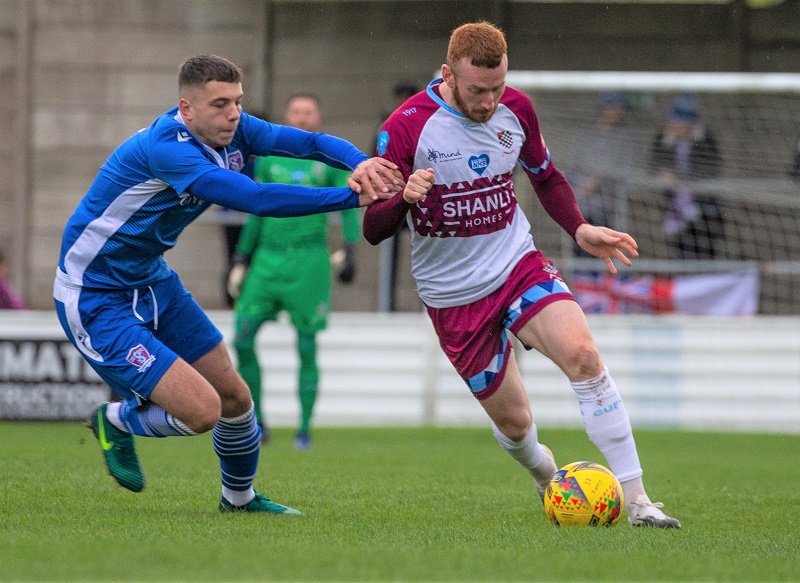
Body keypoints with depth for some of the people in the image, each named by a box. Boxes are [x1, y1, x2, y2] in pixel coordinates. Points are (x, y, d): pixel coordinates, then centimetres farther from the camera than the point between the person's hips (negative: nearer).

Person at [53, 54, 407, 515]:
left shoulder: (230, 131, -6)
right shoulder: (165, 148, -32)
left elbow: (312, 142, -11)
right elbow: (256, 199, -38)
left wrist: (361, 163, -34)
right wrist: (353, 197, -38)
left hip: (151, 282, 9)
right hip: (95, 300, -9)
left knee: (234, 396, 13)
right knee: (202, 410, -17)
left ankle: (240, 497, 39)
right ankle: (116, 420, 13)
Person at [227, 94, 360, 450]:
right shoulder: (269, 159, 14)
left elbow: (348, 207, 2)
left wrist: (350, 249, -11)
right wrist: (241, 260, 19)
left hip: (308, 260, -3)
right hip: (268, 258, 3)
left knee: (307, 347, -2)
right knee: (242, 338, -8)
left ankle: (304, 430, 6)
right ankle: (256, 423, 3)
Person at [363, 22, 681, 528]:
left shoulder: (516, 109, -3)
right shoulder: (406, 128, -16)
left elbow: (547, 178, 17)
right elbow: (373, 230, -14)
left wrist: (579, 228, -1)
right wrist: (405, 197, -36)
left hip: (519, 263, 2)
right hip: (453, 294, -2)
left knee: (583, 355, -24)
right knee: (514, 420, 3)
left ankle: (636, 500, -21)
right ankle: (543, 470, 42)